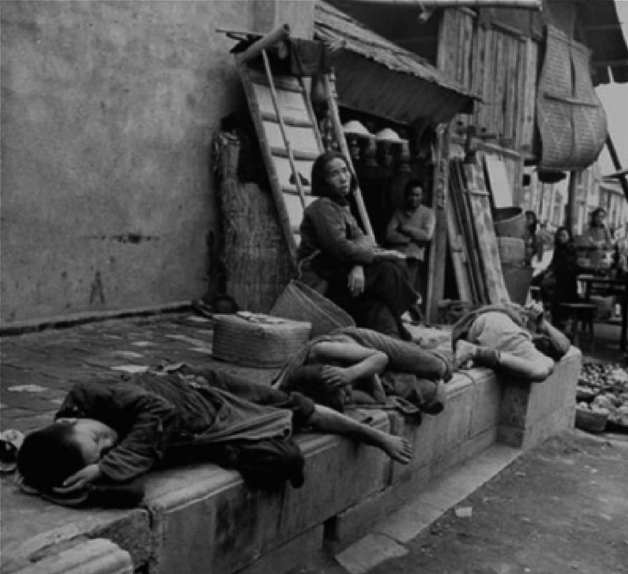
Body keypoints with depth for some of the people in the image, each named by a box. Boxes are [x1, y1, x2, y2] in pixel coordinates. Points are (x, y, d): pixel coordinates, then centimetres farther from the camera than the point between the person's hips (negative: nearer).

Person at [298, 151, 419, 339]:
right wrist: (380, 255, -11)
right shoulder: (322, 207, -10)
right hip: (321, 279, -8)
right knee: (388, 271, -18)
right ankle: (394, 334, -10)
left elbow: (361, 239, 4)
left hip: (340, 271, 8)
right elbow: (340, 247, -21)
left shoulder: (342, 206, 18)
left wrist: (358, 265, -19)